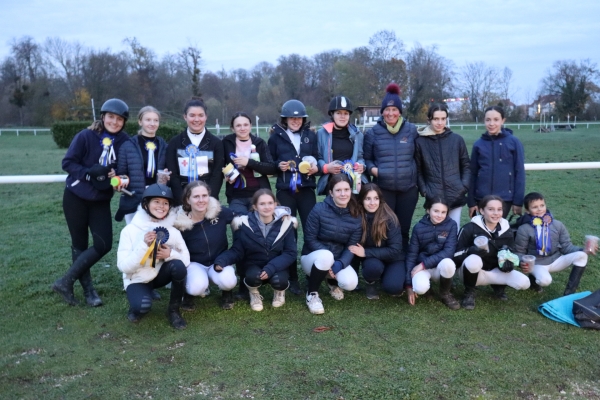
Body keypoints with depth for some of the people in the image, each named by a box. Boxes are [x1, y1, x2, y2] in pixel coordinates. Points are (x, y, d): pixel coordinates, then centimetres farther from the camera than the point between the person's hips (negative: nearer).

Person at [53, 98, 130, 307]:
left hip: (101, 201, 4)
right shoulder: (85, 136, -12)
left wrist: (117, 174, -16)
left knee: (103, 244, -3)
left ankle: (66, 281, 10)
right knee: (80, 245, 7)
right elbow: (67, 162, -10)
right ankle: (88, 289, 19)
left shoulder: (124, 141, -3)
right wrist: (89, 172, -26)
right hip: (76, 197, -3)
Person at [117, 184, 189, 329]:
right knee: (143, 306, -34)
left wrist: (170, 254, -28)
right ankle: (137, 308, 6)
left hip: (160, 274, 3)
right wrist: (143, 245, -31)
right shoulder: (130, 230, -16)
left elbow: (186, 259, -8)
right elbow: (124, 267, -20)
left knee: (178, 266, -29)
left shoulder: (172, 230, -10)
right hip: (138, 280, -3)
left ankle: (173, 310, -7)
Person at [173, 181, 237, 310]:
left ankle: (226, 292, 7)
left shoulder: (221, 212, -18)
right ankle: (189, 293, 6)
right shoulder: (181, 223, -16)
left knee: (228, 282, -30)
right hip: (194, 264, 0)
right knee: (197, 287, -31)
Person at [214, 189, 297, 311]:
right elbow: (237, 251, -7)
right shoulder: (245, 224, -12)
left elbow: (290, 253, -11)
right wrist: (221, 260, -29)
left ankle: (279, 291, 9)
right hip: (254, 266, 0)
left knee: (278, 280, -31)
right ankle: (254, 293, 5)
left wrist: (271, 267, -27)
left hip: (277, 266, 0)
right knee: (253, 276, -33)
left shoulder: (285, 223, -11)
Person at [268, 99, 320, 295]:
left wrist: (316, 167, -9)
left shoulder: (311, 135, 8)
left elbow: (318, 158, 12)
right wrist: (279, 166, -11)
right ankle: (292, 278, 14)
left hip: (306, 190, 1)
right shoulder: (276, 136, 4)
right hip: (285, 190, -1)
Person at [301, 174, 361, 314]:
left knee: (350, 283, -27)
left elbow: (352, 247, -8)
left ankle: (333, 282, 14)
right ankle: (312, 294, -13)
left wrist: (339, 264, -27)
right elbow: (310, 239, -15)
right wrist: (328, 260, -25)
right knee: (325, 255, -39)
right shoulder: (319, 209, -18)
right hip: (313, 257, -3)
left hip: (338, 260, 3)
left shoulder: (356, 216, -7)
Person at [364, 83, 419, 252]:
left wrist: (420, 182, 2)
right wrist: (372, 168, -12)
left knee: (404, 229, 11)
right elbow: (366, 158, 8)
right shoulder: (373, 132, 0)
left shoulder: (411, 130, 4)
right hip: (383, 188, -1)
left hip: (408, 188, 1)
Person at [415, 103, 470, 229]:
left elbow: (466, 166, 11)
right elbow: (418, 170, 4)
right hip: (433, 198, -1)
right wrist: (424, 191, -5)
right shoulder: (420, 142, 0)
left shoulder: (457, 139, 4)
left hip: (456, 196, 2)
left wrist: (464, 187, -1)